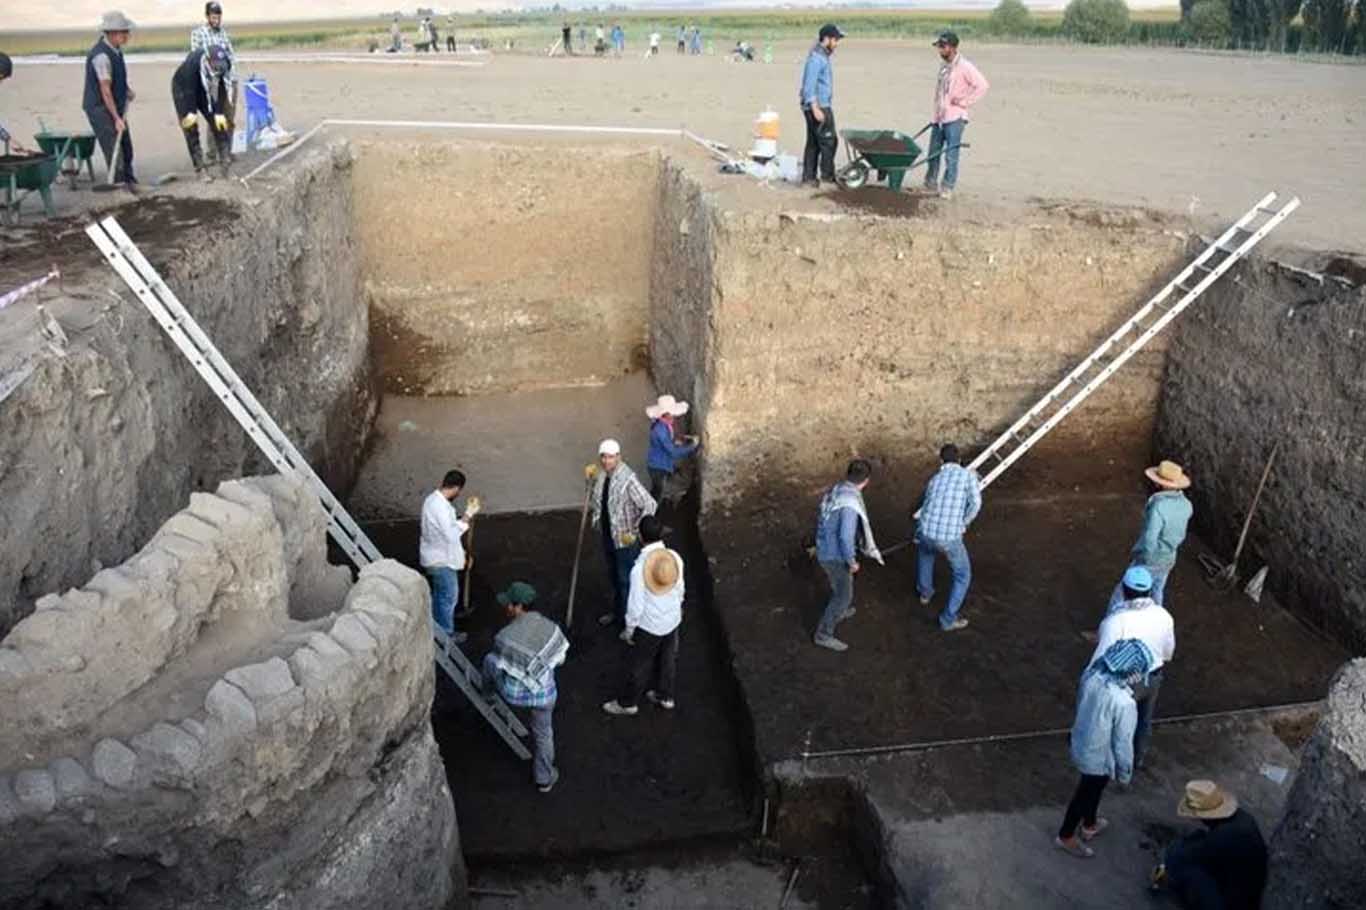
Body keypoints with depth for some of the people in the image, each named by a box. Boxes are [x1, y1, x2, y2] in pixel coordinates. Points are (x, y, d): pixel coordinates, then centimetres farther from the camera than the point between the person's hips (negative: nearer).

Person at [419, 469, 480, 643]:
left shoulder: (434, 499, 2)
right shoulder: (441, 507, -31)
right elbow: (451, 535, -29)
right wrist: (468, 516, -24)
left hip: (436, 557, 10)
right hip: (442, 560, -10)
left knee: (438, 594, 24)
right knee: (449, 596, 7)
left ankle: (437, 628, 38)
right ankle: (446, 634, 21)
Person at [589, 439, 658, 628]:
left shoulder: (628, 479, -27)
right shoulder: (601, 476, -2)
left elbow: (650, 505, -28)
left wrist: (634, 533, -25)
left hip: (625, 540, -7)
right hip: (608, 536, 7)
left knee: (626, 580, 7)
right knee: (613, 577, 24)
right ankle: (617, 612, 44)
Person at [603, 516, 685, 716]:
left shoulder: (639, 567, -30)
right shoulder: (675, 558, -16)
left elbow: (635, 605, -22)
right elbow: (679, 590, 0)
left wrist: (629, 629, -5)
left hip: (649, 626, -5)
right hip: (672, 621, 5)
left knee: (639, 664, 16)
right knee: (668, 659, 25)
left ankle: (627, 703, 36)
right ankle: (665, 696, 46)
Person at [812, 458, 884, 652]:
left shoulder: (834, 491, 1)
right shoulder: (850, 502, -28)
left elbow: (821, 520, 13)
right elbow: (846, 536, -31)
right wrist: (852, 561, -17)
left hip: (825, 551, 9)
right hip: (836, 556, -9)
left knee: (840, 586, 32)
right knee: (843, 595, 4)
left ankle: (838, 613, 53)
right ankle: (824, 634, 13)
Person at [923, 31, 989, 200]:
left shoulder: (964, 66, -10)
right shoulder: (943, 65, 13)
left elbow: (982, 85, -14)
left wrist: (964, 102, -13)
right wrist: (935, 113, 15)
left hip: (954, 118, -7)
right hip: (938, 117, 7)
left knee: (951, 155, -6)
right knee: (933, 153, 12)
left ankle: (947, 188, 1)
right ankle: (931, 184, 25)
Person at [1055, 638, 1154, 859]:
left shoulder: (1091, 673, -17)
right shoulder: (1124, 703, -36)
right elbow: (1123, 743, -23)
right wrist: (1125, 772, -5)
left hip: (1080, 744, 7)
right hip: (1099, 757, -7)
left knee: (1091, 789, 32)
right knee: (1085, 795, 19)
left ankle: (1089, 825, 57)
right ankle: (1066, 837, 42)